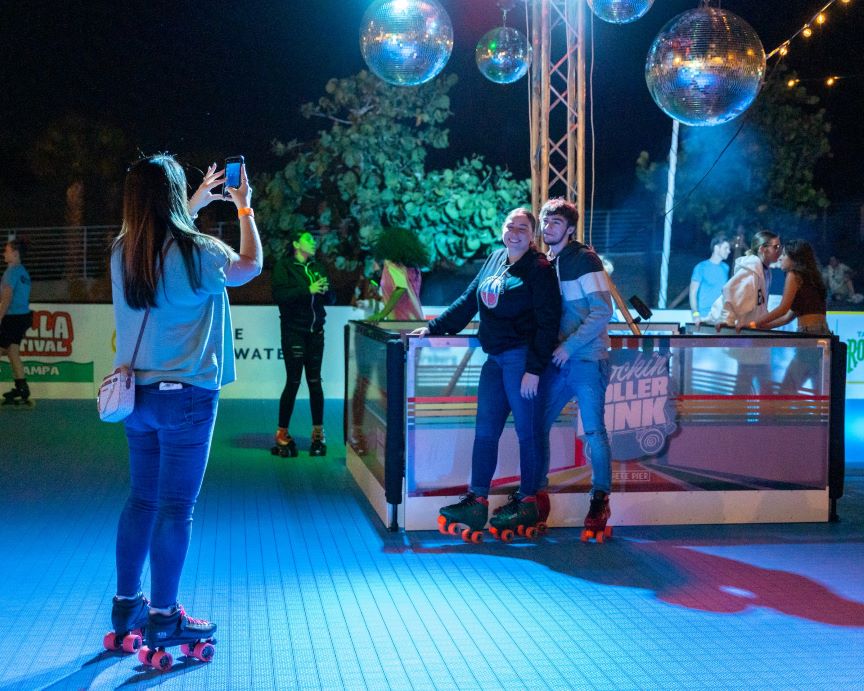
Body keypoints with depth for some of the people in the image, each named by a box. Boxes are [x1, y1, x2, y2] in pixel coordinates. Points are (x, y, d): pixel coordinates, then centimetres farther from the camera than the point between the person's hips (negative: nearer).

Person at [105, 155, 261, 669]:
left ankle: (127, 605, 24)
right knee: (176, 506, 0)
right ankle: (162, 618, 6)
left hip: (139, 392, 7)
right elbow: (251, 266, 4)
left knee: (141, 499, 15)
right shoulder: (196, 251, -15)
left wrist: (200, 202, 34)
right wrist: (245, 208, 16)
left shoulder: (123, 251, 4)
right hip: (186, 394, -6)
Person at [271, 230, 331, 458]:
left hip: (316, 330, 5)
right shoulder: (283, 265, -1)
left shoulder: (317, 266, 15)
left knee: (315, 381, 4)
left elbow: (329, 298, 15)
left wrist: (324, 290, -7)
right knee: (293, 381, -5)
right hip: (293, 330, -5)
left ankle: (318, 434, 12)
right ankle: (282, 435, 5)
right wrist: (308, 289, -19)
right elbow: (279, 295, -15)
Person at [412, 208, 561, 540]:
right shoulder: (494, 260, 14)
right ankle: (476, 502, 9)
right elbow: (467, 301, 22)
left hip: (521, 358, -7)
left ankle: (527, 503, 11)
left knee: (526, 432, 1)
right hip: (495, 358, 7)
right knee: (485, 431, 5)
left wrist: (534, 368, -17)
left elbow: (548, 322, -12)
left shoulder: (539, 270, -7)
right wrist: (434, 328, 20)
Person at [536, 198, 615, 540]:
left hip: (587, 360, -7)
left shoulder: (584, 259, -8)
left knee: (594, 430, -2)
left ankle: (600, 501, 8)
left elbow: (603, 311, -14)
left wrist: (569, 346, -17)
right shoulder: (546, 263, 12)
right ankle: (538, 495, 17)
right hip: (556, 361, 7)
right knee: (538, 425, 5)